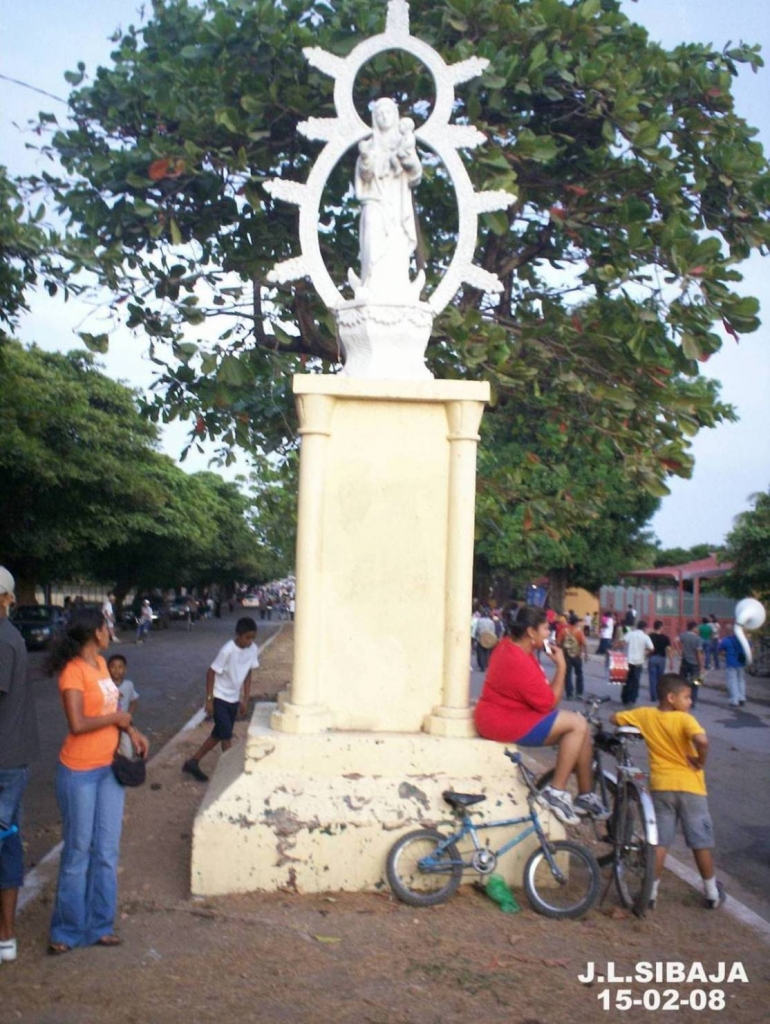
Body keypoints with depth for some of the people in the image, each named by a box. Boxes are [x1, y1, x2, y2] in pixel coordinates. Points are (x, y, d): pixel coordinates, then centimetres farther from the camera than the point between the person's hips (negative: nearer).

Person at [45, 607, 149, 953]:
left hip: (110, 768, 7)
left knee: (107, 851, 11)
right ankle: (68, 930, 20)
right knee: (78, 850, 4)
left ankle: (99, 926, 23)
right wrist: (116, 718, -14)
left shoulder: (100, 663, 7)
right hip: (80, 772, -7)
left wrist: (132, 731, 2)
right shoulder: (73, 671, -18)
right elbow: (77, 724, -27)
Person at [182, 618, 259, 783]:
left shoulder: (253, 649, -7)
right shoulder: (228, 650, -25)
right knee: (226, 736, -7)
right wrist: (209, 699, -15)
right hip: (220, 698, -7)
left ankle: (193, 763, 28)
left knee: (218, 735, 14)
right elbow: (211, 673, -17)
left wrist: (245, 699, 7)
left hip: (234, 699, 7)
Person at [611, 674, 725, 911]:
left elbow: (614, 718, 9)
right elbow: (702, 740, -32)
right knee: (701, 842, 11)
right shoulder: (684, 719, -14)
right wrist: (700, 761, -14)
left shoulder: (645, 715, -1)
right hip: (689, 785, -3)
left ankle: (651, 891, 12)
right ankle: (712, 893, 23)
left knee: (659, 841, 12)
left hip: (661, 786, 3)